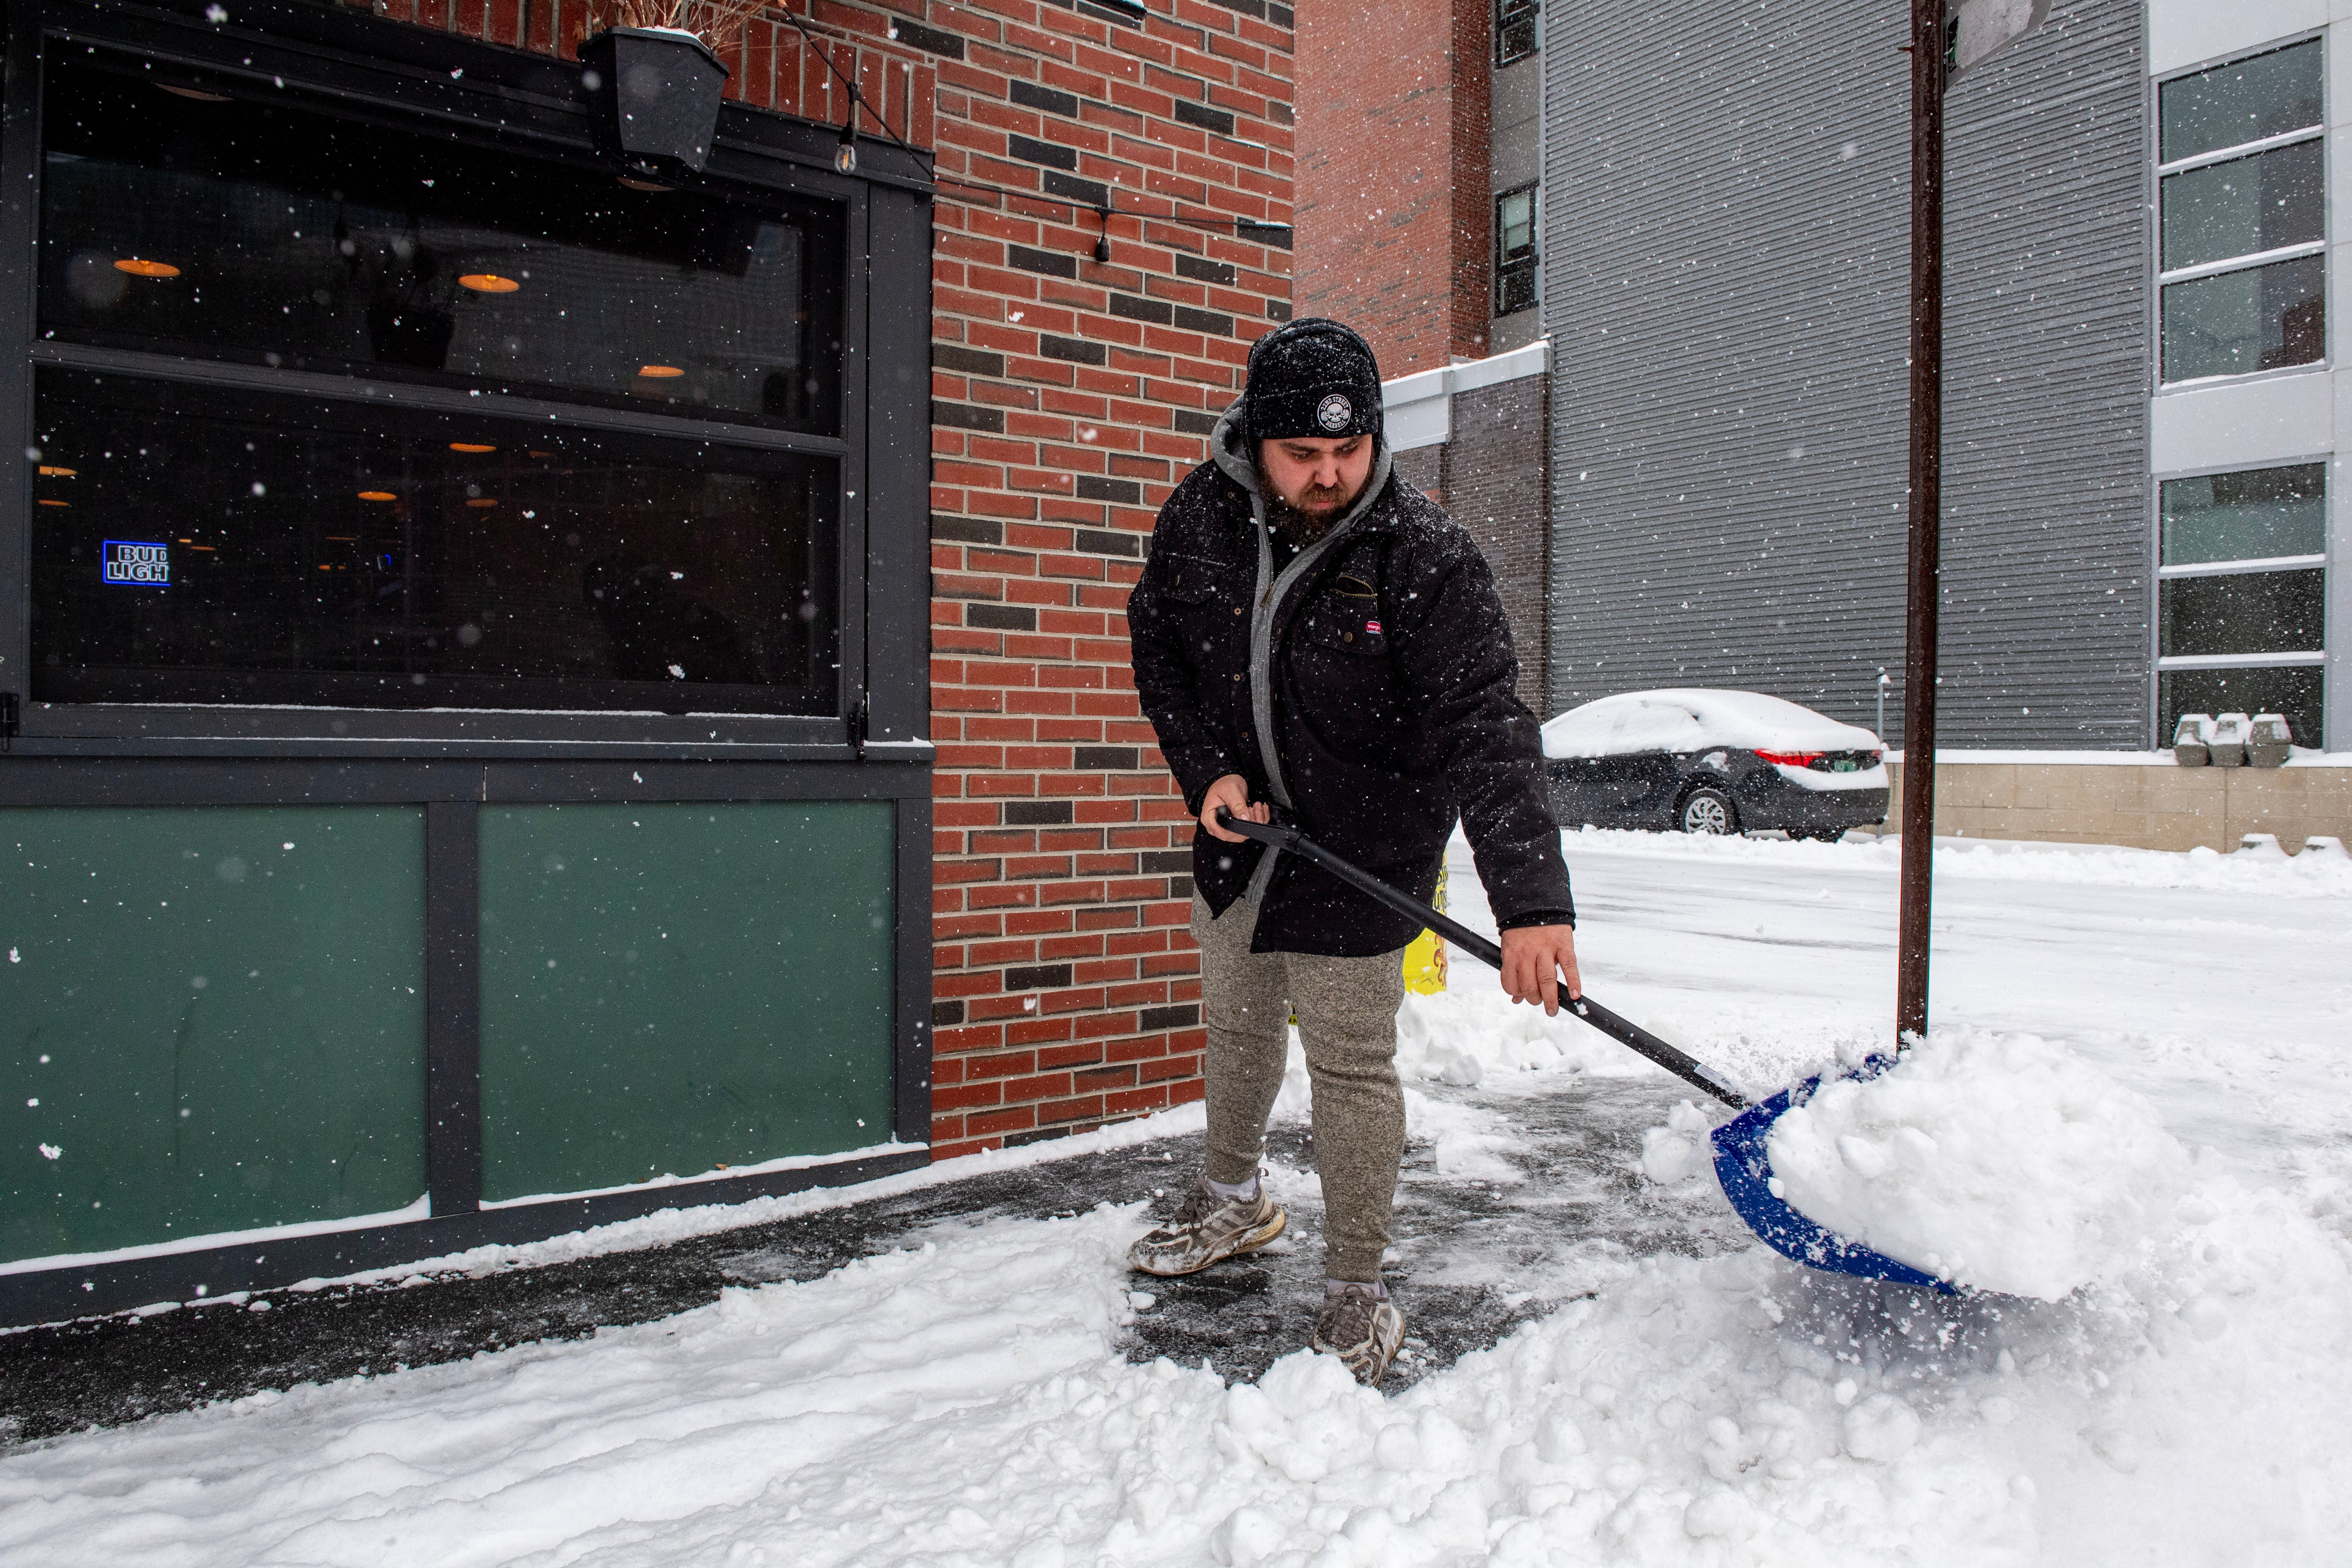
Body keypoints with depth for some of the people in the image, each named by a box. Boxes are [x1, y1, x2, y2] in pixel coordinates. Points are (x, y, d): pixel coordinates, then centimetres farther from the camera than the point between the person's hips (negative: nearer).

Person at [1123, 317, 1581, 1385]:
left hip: (1367, 848, -5)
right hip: (1240, 824, 5)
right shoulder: (1202, 516, -9)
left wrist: (1531, 903, -41)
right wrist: (1206, 770, -9)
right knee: (1236, 1021, 22)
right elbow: (1158, 646, 5)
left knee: (1349, 1062, 0)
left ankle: (1358, 1289, 20)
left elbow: (1486, 731, -31)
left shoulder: (1427, 560, -23)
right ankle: (1237, 1200, 48)